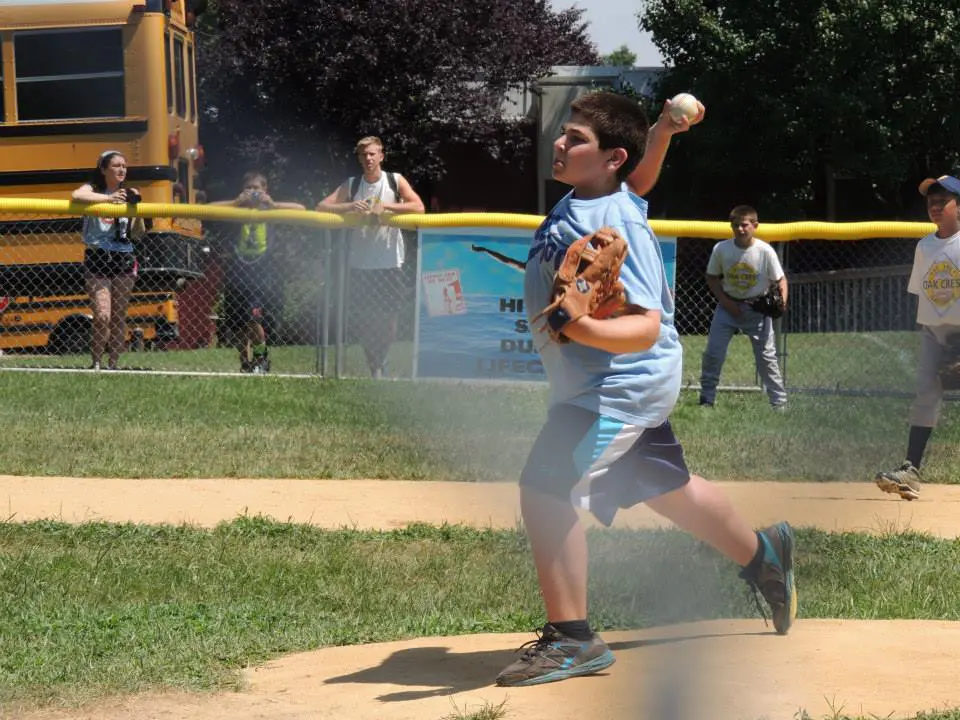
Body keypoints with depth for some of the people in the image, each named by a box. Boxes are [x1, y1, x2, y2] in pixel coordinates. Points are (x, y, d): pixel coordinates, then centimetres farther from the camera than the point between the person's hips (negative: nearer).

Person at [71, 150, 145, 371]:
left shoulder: (126, 195, 11)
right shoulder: (93, 190, -1)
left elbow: (138, 233, 7)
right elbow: (77, 196, -27)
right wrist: (108, 198, -27)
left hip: (124, 259, 4)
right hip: (97, 260, -4)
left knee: (119, 317, 5)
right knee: (102, 315, -15)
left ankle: (113, 364, 13)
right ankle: (96, 363, -1)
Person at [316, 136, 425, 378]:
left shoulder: (395, 181, 1)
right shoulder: (351, 185, 5)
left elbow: (418, 207, -11)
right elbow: (321, 207, -1)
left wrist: (385, 206, -20)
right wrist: (351, 207, -17)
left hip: (391, 263, -2)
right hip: (360, 264, 2)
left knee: (388, 319, 1)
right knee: (360, 319, 3)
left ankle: (381, 362, 24)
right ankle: (375, 366, 22)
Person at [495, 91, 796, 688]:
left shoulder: (619, 225, -25)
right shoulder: (579, 199, 0)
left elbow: (646, 327, -32)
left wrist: (579, 326, -46)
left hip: (623, 383, -10)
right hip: (612, 383, 10)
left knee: (547, 488, -19)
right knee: (667, 487, 26)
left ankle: (572, 640, -12)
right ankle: (764, 555, 49)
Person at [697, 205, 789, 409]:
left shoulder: (765, 251, -16)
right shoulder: (721, 249, -11)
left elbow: (780, 279, -7)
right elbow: (712, 277, 3)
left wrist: (781, 301, -26)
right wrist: (725, 301, -9)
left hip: (757, 308, -2)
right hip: (728, 305, 2)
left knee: (766, 356, -2)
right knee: (712, 353, -2)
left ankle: (780, 403, 6)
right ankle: (706, 399, 9)